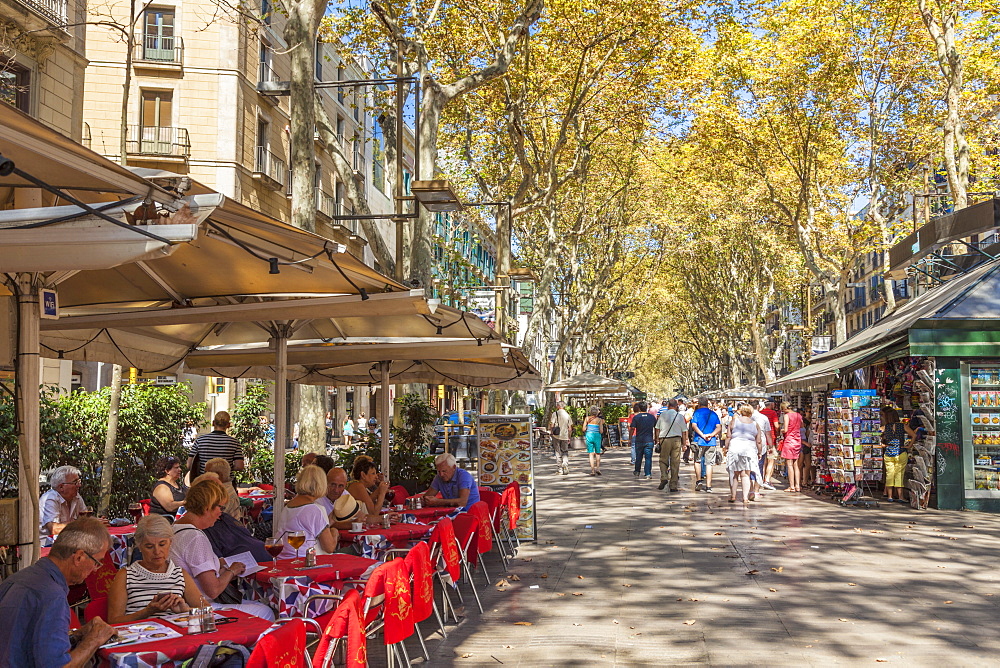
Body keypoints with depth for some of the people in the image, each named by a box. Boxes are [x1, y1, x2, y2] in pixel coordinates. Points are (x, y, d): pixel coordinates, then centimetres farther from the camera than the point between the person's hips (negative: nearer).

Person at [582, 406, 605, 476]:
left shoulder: (587, 418, 2)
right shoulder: (600, 419, -1)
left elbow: (584, 429, -3)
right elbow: (601, 431, -5)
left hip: (589, 436, 1)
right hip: (597, 436, -1)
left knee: (591, 454, 2)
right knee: (598, 453, 15)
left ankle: (592, 470, -3)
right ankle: (597, 468, 4)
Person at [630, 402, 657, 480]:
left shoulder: (636, 417, -6)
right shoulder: (652, 417, 2)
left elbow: (632, 429, -8)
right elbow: (656, 428, 8)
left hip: (639, 440, 0)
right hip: (649, 440, 0)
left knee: (638, 457, 14)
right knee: (648, 457, 0)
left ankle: (637, 472, 28)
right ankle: (648, 474, -6)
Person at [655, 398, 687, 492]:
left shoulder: (663, 414, 2)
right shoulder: (680, 416, 3)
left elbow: (657, 428, 4)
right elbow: (684, 431, 4)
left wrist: (657, 439, 13)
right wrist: (684, 442, 12)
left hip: (664, 439, 0)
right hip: (676, 440, 0)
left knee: (663, 459, 13)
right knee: (675, 462, 4)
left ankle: (664, 477, -11)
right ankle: (673, 485, 6)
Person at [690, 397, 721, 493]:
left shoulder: (697, 413, 0)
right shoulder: (713, 414, 9)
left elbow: (694, 426, -12)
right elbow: (719, 427, 0)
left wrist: (702, 435, -14)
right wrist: (711, 434, -10)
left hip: (699, 441, -2)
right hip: (711, 442, 2)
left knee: (697, 461, 16)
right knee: (709, 463, 4)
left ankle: (699, 480, 10)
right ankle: (708, 486, 2)